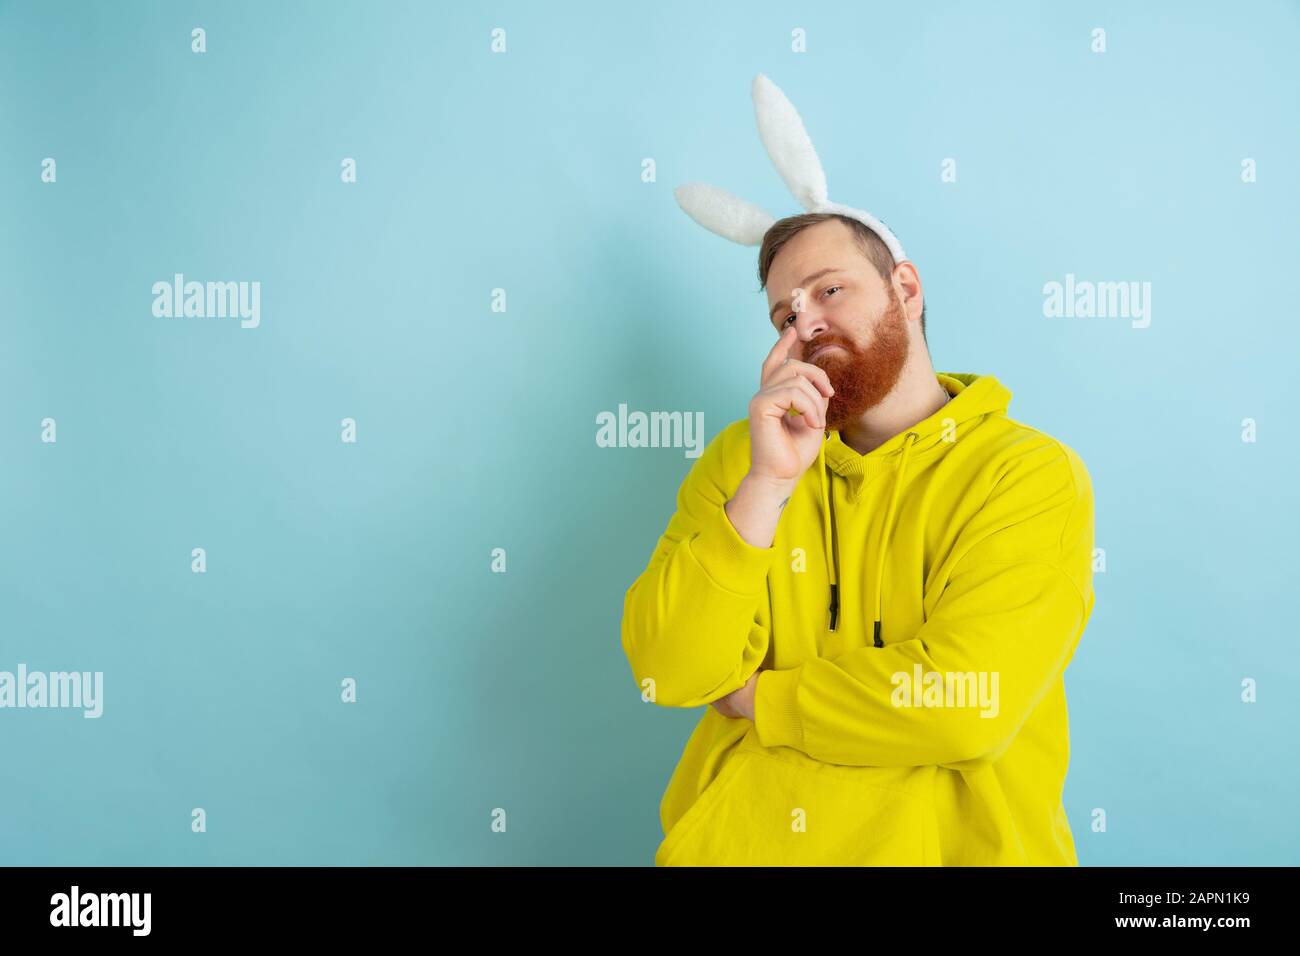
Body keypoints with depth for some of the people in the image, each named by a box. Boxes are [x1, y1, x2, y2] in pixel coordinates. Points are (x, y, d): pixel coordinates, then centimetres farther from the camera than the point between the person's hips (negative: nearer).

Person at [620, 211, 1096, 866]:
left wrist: (751, 698, -5)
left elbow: (965, 702, -15)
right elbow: (669, 676, -4)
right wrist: (767, 482, -13)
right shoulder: (740, 455, 5)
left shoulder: (1035, 474, -4)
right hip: (735, 833, 2)